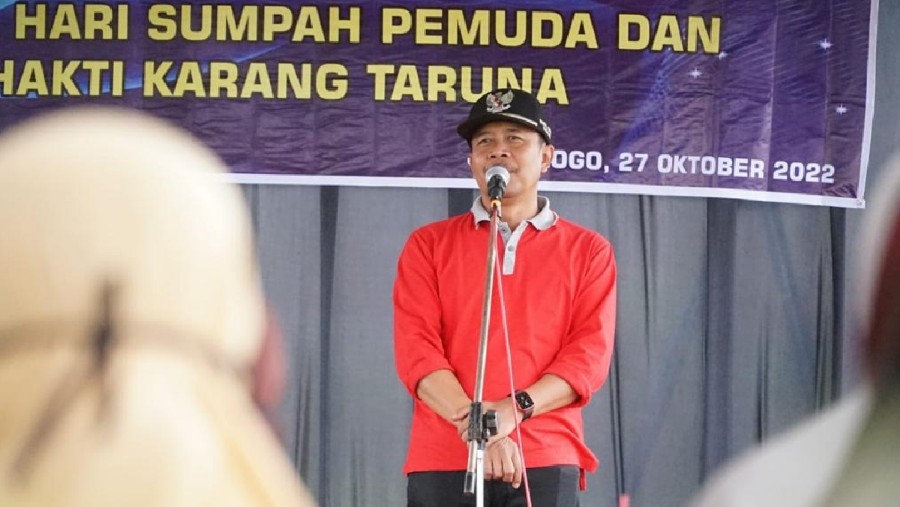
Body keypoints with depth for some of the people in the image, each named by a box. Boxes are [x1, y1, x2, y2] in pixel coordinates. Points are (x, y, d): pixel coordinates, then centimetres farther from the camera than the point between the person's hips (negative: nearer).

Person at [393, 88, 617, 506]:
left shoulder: (587, 251, 13)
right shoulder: (428, 245, 14)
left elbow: (590, 354, 2)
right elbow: (415, 348, 2)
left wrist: (516, 409, -15)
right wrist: (474, 424, -14)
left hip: (546, 463, 0)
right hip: (442, 460, 1)